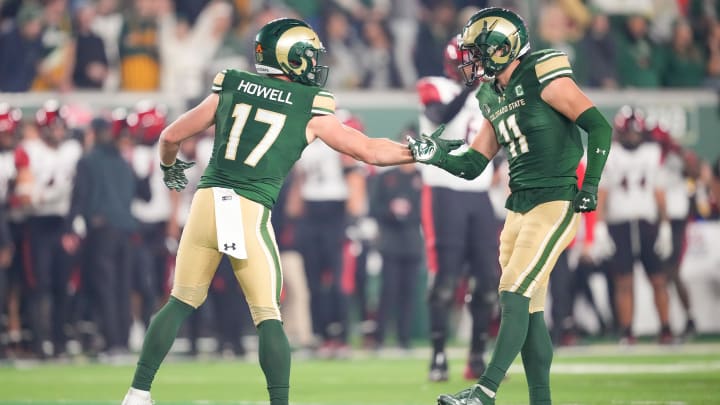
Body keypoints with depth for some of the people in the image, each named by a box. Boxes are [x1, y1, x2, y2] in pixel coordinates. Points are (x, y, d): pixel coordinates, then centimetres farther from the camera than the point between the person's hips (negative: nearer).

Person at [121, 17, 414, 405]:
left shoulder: (230, 90, 11)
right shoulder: (310, 110, 4)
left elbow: (171, 136, 18)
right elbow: (370, 150, 10)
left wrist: (170, 166, 40)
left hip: (207, 201, 3)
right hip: (251, 213, -3)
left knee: (181, 303, 14)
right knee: (267, 316, 8)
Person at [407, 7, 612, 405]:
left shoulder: (543, 78, -11)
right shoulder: (493, 98, 14)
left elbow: (599, 126, -13)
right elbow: (471, 166, 16)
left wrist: (590, 184, -18)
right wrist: (437, 155, -2)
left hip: (555, 204, -9)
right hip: (519, 206, 9)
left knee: (514, 296, -15)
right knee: (529, 311, 7)